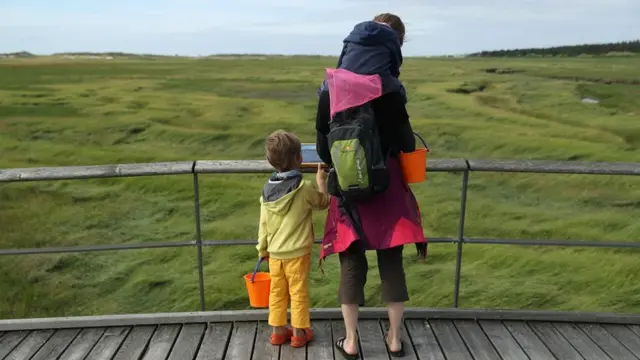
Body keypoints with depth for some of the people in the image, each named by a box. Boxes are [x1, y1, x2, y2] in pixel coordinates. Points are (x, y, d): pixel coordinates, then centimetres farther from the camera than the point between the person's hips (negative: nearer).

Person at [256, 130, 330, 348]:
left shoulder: (267, 189, -1)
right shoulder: (303, 188, -16)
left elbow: (263, 222, 5)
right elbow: (324, 202, 2)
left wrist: (262, 248, 16)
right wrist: (321, 180, 16)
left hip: (275, 252, 5)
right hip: (297, 252, -5)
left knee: (277, 293, 15)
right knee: (298, 293, 7)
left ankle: (278, 330, 26)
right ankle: (299, 332, 18)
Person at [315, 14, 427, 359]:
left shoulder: (331, 87, -1)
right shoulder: (388, 89, -12)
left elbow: (323, 144, 3)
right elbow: (404, 142, -8)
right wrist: (410, 144, 15)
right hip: (386, 186, -2)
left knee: (352, 263, 12)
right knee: (391, 262, 12)